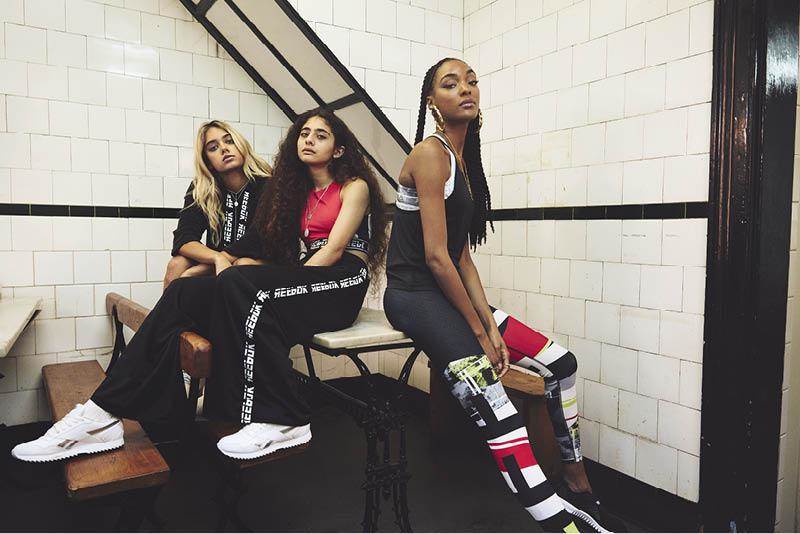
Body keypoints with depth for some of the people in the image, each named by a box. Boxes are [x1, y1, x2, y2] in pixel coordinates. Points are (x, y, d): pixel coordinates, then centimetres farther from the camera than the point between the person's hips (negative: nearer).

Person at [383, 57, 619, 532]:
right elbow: (436, 256, -18)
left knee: (560, 362, 7)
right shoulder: (430, 154, -11)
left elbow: (462, 257, 7)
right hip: (414, 295, -9)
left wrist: (490, 325, -3)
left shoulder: (465, 161, 15)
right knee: (492, 404, -27)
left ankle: (579, 492, 20)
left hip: (449, 292, 9)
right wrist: (480, 332, -12)